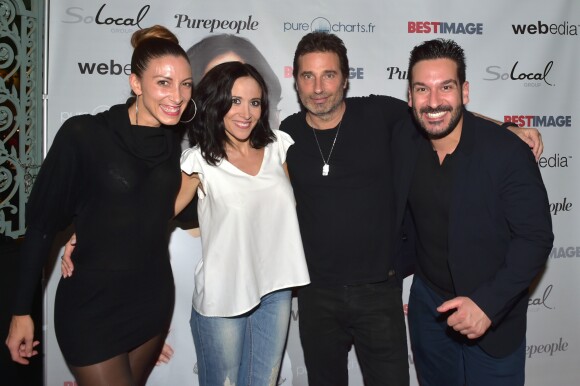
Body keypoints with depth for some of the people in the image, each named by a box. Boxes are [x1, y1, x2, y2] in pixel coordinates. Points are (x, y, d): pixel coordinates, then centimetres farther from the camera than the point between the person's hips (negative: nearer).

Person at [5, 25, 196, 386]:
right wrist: (22, 311, -8)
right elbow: (43, 222, -11)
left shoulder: (175, 142, -1)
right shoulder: (83, 135, -17)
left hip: (154, 301, 6)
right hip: (93, 307, -5)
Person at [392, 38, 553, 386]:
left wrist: (489, 303, -24)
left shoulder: (508, 152, -22)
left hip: (493, 314, -4)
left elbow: (536, 237, -18)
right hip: (428, 302, 4)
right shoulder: (403, 141, -9)